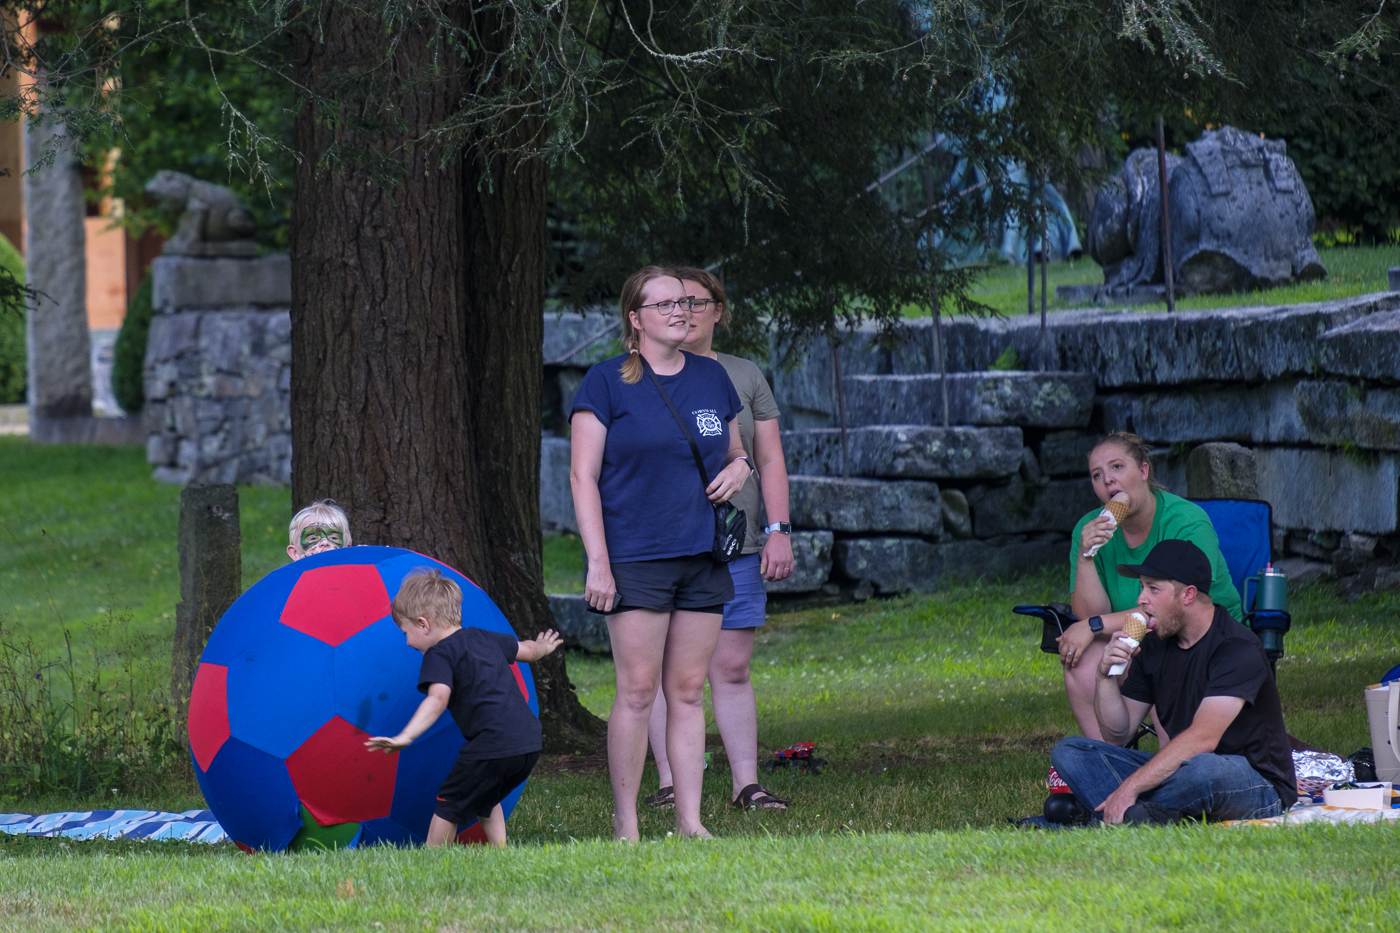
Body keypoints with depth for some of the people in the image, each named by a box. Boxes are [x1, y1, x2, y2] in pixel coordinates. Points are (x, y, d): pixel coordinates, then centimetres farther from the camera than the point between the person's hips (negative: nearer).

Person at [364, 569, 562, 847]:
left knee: (448, 806, 4)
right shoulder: (483, 638, 17)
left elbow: (438, 699, -25)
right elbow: (527, 650, 33)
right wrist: (542, 647, 59)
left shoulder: (439, 655, -7)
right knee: (485, 801, 29)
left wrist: (406, 737, -36)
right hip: (529, 744, 8)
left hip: (492, 747, -8)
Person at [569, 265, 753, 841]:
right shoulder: (608, 383, -3)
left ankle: (689, 822, 9)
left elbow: (734, 450, 26)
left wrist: (738, 468, 0)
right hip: (634, 556, -5)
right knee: (637, 691, -7)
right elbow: (583, 475, -5)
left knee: (688, 691, 6)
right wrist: (598, 562, -13)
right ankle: (624, 826, -3)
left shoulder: (711, 378, 13)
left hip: (702, 557, 5)